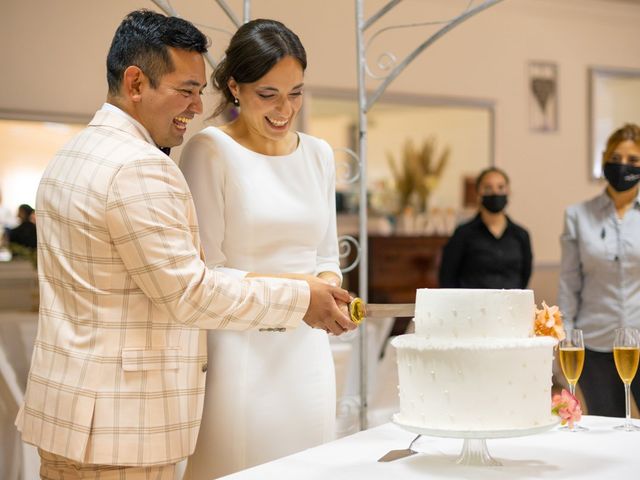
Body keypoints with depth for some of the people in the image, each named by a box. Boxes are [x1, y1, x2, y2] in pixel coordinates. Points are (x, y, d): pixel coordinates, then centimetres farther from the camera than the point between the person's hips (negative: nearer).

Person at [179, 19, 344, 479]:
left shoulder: (318, 154, 11)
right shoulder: (210, 150, -6)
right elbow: (204, 273, -9)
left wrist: (329, 288, -5)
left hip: (307, 354, 5)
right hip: (238, 355, -5)